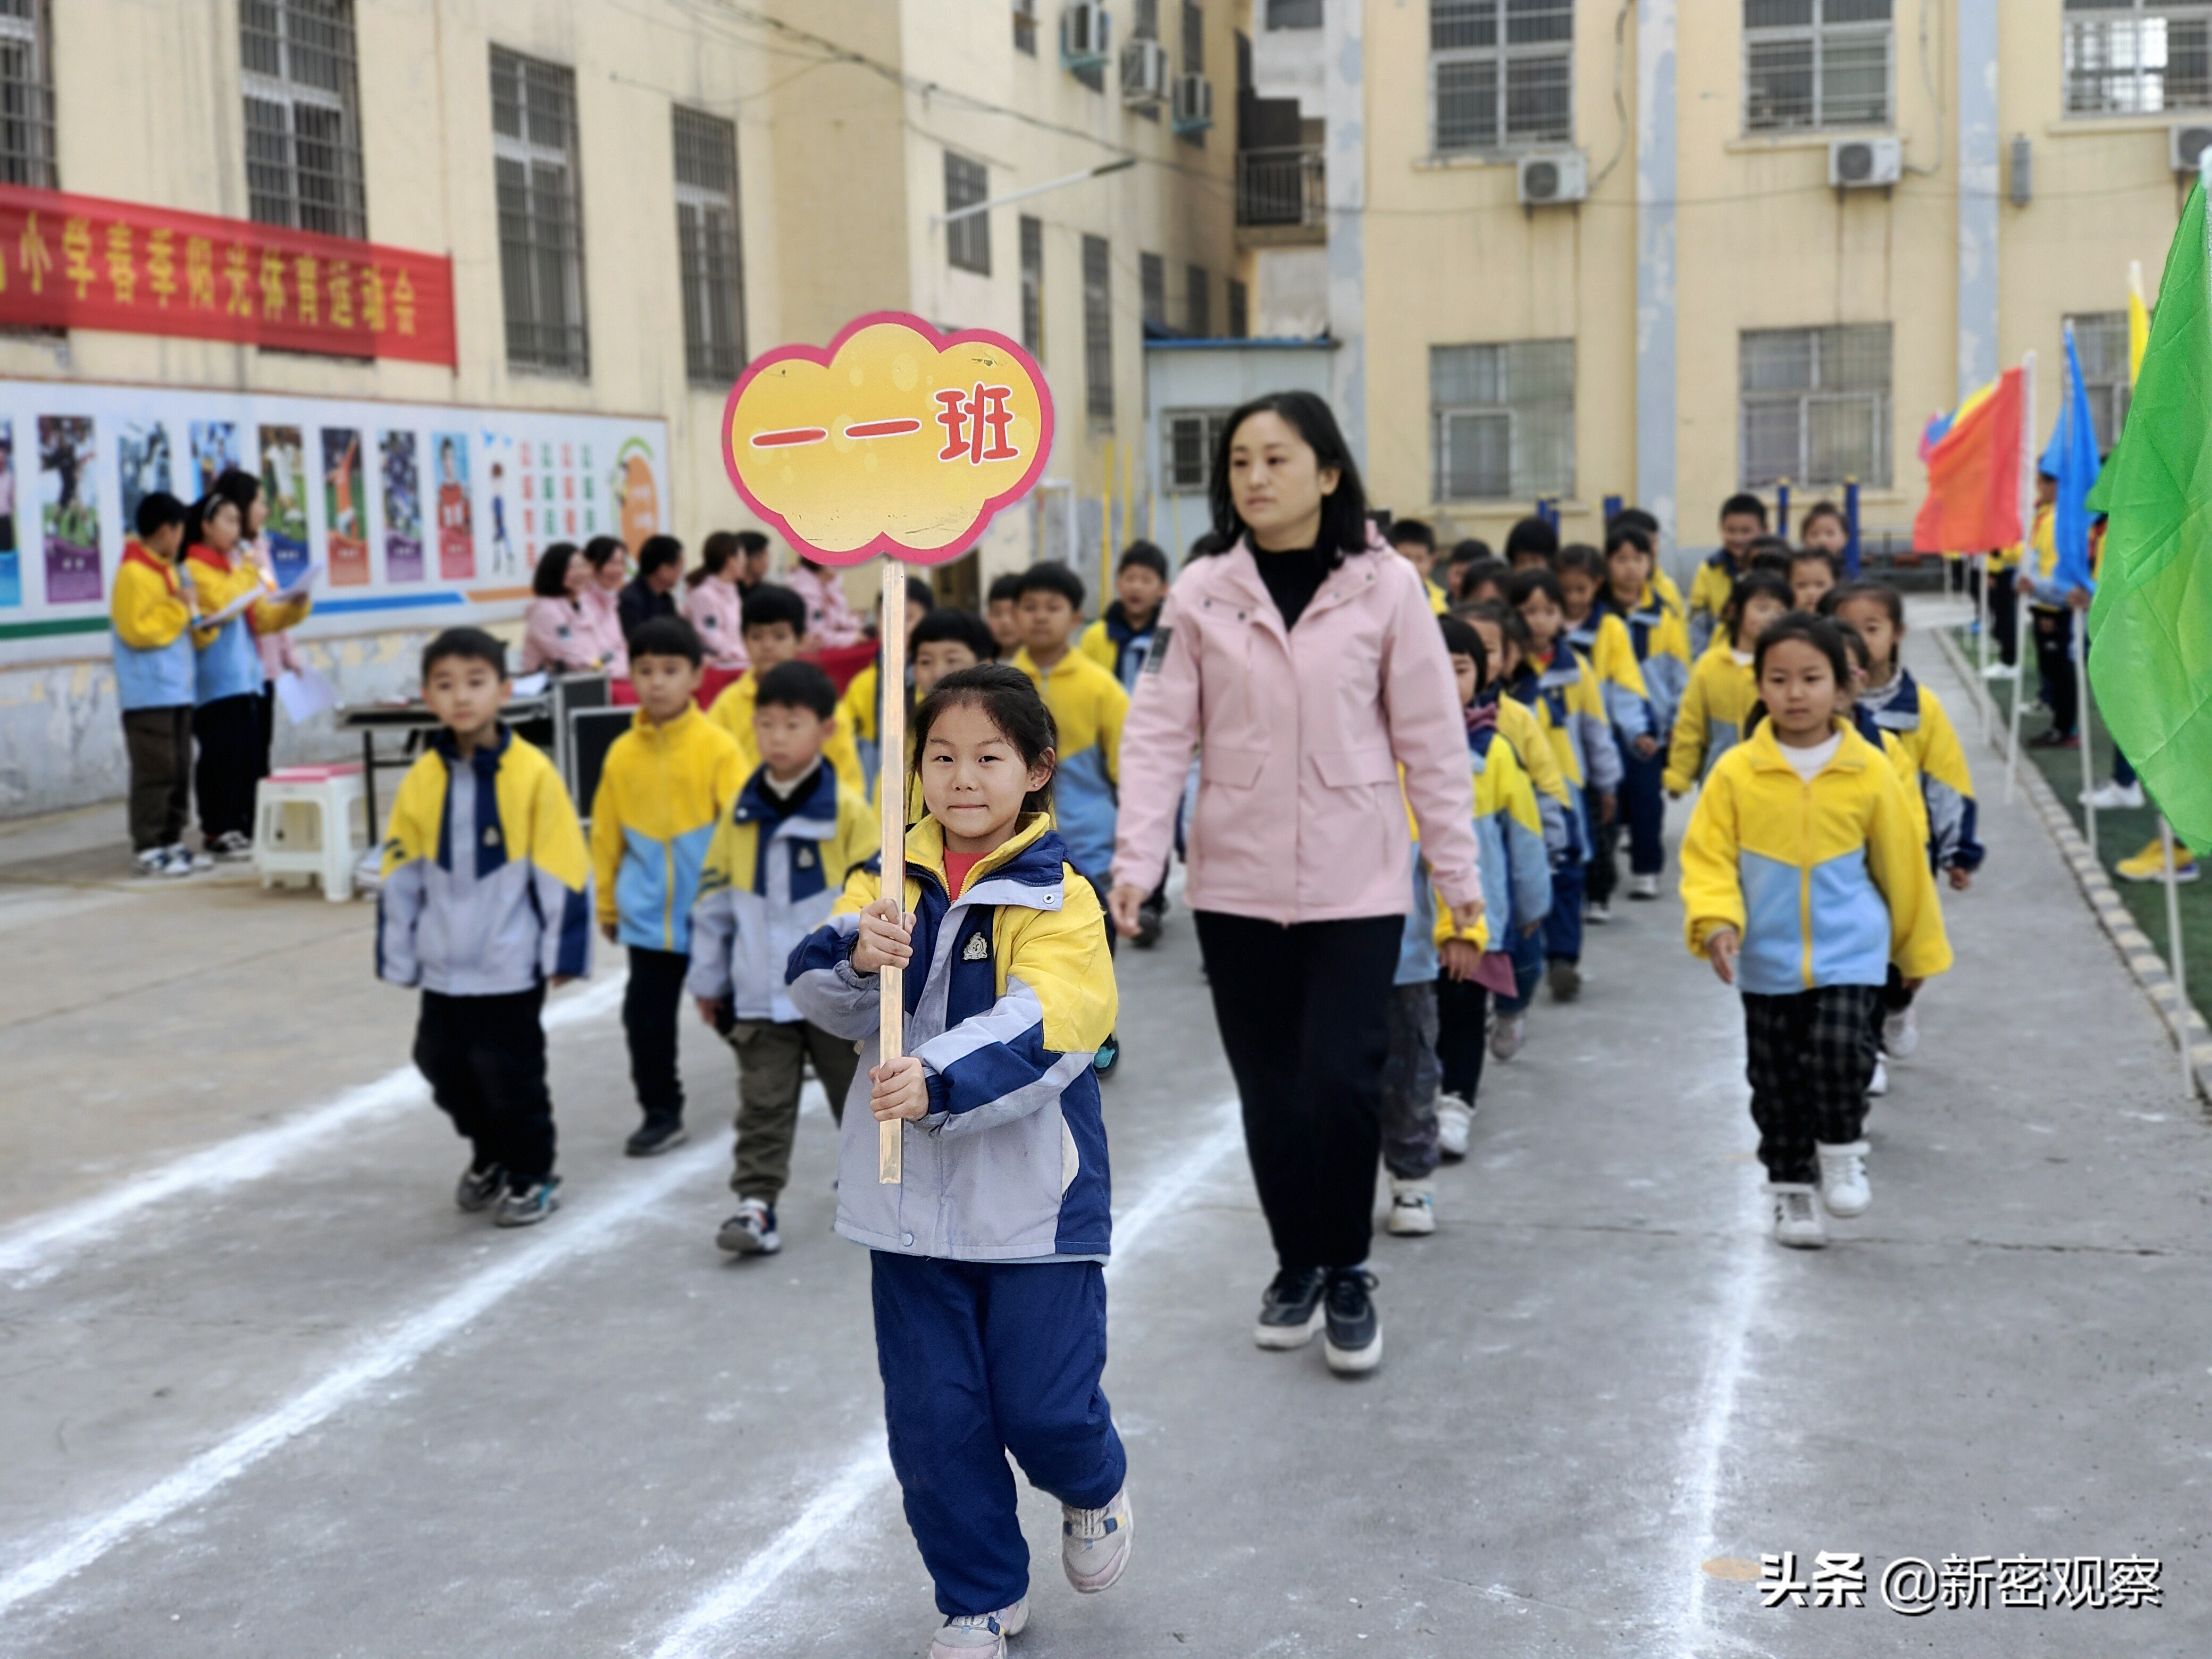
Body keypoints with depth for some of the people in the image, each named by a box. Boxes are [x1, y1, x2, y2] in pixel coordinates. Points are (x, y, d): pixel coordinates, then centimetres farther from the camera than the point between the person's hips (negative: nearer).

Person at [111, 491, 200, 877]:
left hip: (177, 691, 9)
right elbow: (136, 630, -18)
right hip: (148, 695, -9)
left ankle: (170, 843, 18)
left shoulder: (167, 571, 18)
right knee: (155, 772, -9)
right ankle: (147, 850, -5)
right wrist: (179, 607, -14)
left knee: (179, 772, 11)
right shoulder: (133, 573, -12)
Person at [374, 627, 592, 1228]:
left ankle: (531, 1176, 23)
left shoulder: (533, 774, -12)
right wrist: (398, 958, 9)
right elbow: (400, 875, 8)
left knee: (511, 1075, 3)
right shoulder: (423, 779, 0)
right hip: (444, 965, 5)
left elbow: (563, 868, -8)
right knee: (447, 1067, 14)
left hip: (511, 966, -4)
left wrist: (561, 952, -7)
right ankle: (490, 1159, 37)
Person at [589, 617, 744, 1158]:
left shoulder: (717, 746, -10)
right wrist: (607, 905, 12)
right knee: (646, 1016, 3)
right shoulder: (622, 754, -1)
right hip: (648, 914, 3)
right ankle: (660, 1114, 17)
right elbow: (606, 835, 7)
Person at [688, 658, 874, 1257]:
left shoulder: (848, 812, -9)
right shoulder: (741, 814, 2)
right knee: (762, 1105, -1)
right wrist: (707, 979, 11)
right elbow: (713, 899, 9)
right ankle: (756, 1203, 1)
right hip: (760, 996, 2)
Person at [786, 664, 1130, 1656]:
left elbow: (1043, 1028, -22)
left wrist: (940, 1083, -37)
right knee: (934, 1417, 8)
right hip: (912, 1197, 3)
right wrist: (855, 952, -31)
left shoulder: (1059, 898, -8)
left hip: (1034, 1196, -3)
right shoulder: (888, 880, 3)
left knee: (1044, 1405, 1)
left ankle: (1093, 1492, 37)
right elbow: (818, 996, -9)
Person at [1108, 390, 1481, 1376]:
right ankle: (1297, 1266, 30)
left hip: (1356, 881, -2)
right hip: (1237, 882, 2)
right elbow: (1159, 734, -2)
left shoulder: (1386, 586, -5)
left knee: (1340, 1081, -8)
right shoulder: (1201, 591, -1)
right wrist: (1137, 860, -11)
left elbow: (1431, 737, -1)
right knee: (1270, 1090, 10)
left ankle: (1348, 1273, 15)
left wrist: (1457, 867, 0)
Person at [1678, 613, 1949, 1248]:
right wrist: (1716, 921, -22)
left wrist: (1919, 948, 13)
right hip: (1768, 961, 1)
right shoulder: (1736, 772, -7)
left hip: (1849, 953, -1)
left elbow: (1901, 862, 5)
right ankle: (1790, 1187, 27)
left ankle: (1842, 1151, 11)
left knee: (1838, 1052, -17)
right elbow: (1708, 857, -5)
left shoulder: (1869, 772, -4)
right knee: (1776, 1078, 9)